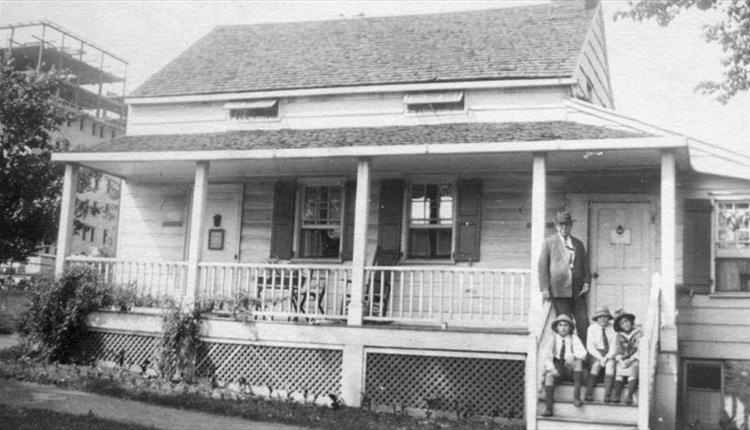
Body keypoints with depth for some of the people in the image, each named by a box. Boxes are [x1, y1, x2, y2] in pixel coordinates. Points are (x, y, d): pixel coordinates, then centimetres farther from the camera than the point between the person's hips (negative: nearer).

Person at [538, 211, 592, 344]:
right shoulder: (549, 242, 6)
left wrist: (587, 283, 3)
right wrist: (545, 288, -6)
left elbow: (585, 264, 19)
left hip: (577, 291, 4)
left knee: (583, 323, -2)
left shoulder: (578, 244, 18)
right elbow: (542, 266, 1)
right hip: (559, 290, -3)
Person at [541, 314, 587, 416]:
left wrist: (573, 356, -29)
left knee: (578, 361, -30)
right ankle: (548, 408, -38)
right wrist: (551, 368, -23)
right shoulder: (552, 339, 8)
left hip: (571, 369, 0)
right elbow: (547, 357, -3)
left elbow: (583, 353, -6)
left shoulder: (574, 339, 9)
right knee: (549, 374, -32)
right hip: (556, 368, 0)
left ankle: (576, 396, -32)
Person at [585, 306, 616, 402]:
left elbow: (614, 345, -2)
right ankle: (588, 394, -37)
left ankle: (607, 396, -38)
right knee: (596, 365, -33)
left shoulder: (613, 328, 2)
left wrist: (607, 357, -18)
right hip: (595, 354, 0)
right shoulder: (592, 328, 2)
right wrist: (600, 357, -17)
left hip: (610, 354, 0)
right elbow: (590, 346, -3)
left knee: (610, 364, -33)